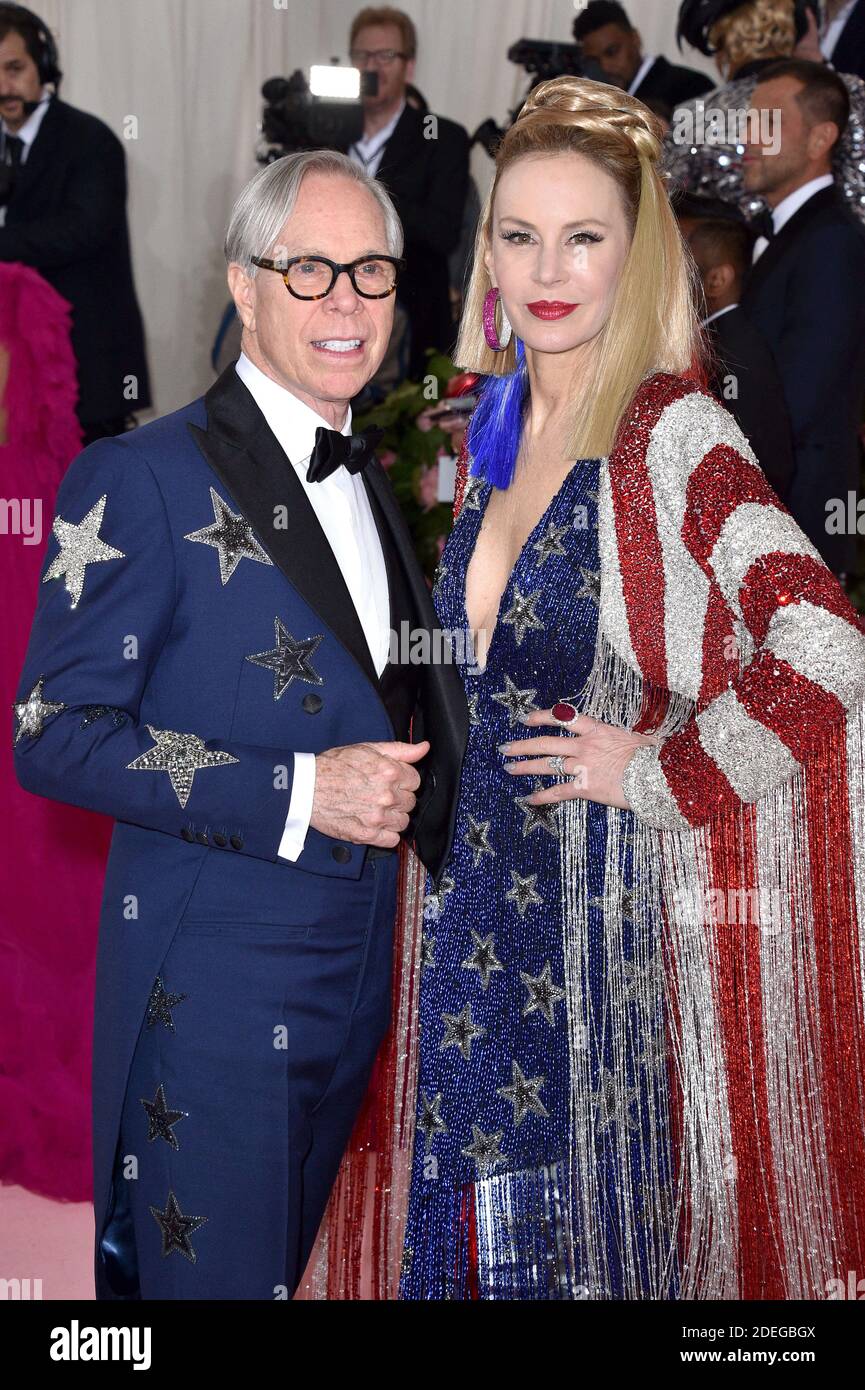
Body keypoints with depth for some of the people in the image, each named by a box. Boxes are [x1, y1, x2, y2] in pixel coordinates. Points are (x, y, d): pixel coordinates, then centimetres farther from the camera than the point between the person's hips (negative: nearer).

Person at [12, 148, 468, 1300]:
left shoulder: (366, 480, 13)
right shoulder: (142, 480, -12)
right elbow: (55, 735, -17)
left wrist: (408, 777, 2)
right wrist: (298, 794, -22)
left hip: (361, 975, 7)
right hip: (213, 986, -7)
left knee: (298, 1266, 19)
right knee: (213, 1276, 2)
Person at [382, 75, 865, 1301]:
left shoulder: (673, 433, -16)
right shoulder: (496, 425, 6)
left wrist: (654, 771, -18)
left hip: (623, 909, -6)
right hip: (489, 899, 6)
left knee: (606, 1227, 8)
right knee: (490, 1216, 15)